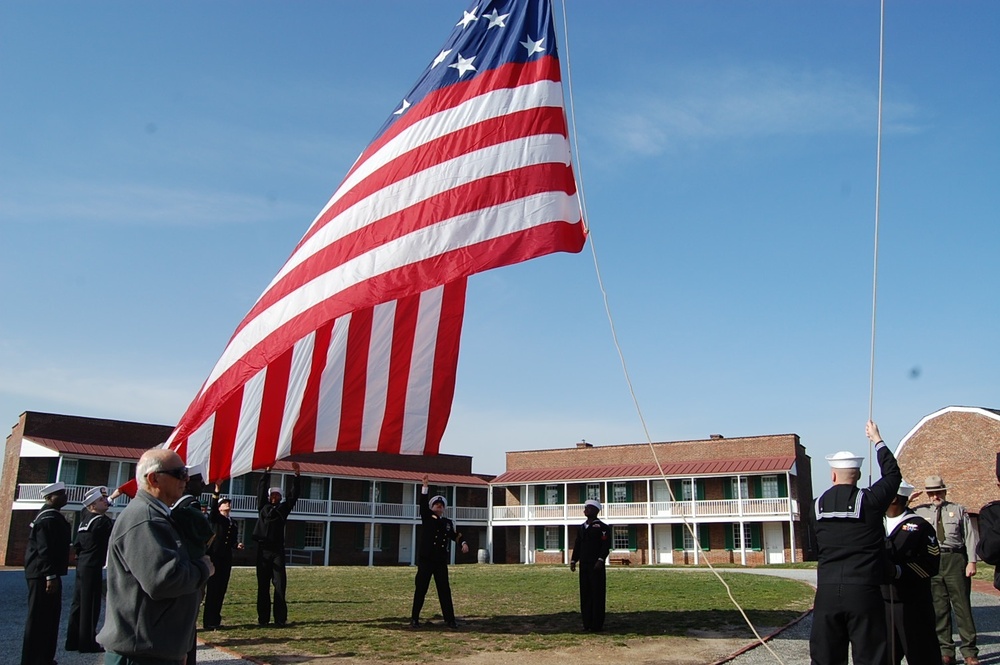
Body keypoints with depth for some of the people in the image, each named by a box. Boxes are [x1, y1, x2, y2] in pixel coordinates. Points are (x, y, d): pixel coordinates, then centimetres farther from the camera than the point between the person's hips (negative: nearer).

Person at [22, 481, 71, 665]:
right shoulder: (49, 518, -18)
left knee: (47, 616, 16)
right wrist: (50, 576, -26)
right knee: (39, 617, -4)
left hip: (43, 573, 11)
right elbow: (45, 550, -24)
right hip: (43, 574, -11)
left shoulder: (50, 516, 16)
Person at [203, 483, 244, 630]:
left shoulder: (233, 524, 17)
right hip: (214, 557, -5)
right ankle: (209, 622, -1)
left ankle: (215, 620, 14)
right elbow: (212, 507, -20)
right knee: (212, 589, -5)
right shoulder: (215, 518, 1)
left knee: (221, 590, 6)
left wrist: (237, 545, -1)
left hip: (226, 559, 6)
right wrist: (216, 491, -33)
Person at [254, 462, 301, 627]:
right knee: (263, 585, 3)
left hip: (278, 550, 0)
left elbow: (294, 495, 6)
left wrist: (296, 475, -2)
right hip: (263, 549, 0)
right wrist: (267, 471, -2)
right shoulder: (263, 507, 11)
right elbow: (261, 489, 4)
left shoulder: (283, 508, 13)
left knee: (280, 584, -4)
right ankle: (263, 618, 7)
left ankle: (280, 618, -4)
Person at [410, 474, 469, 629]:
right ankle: (414, 619, 11)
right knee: (420, 590, 1)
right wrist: (425, 485, -17)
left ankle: (450, 619, 10)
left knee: (445, 590, 5)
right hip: (425, 559, -3)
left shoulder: (448, 523, 14)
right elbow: (422, 504, -8)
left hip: (441, 561, 3)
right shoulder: (426, 518, 4)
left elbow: (455, 535, 8)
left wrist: (463, 543, -14)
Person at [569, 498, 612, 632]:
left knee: (597, 594, -3)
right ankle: (587, 623, 11)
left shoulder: (602, 527, -3)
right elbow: (577, 545, 18)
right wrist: (573, 560, 8)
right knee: (585, 594, 6)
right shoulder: (581, 528, 17)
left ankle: (597, 625, 1)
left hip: (596, 566, -6)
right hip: (584, 566, 6)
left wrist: (600, 560, -20)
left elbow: (606, 546, -10)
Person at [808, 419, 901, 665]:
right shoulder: (869, 500, -5)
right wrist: (877, 439, 25)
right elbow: (893, 474, 12)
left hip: (827, 591, 3)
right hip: (864, 591, -3)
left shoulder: (817, 505, 4)